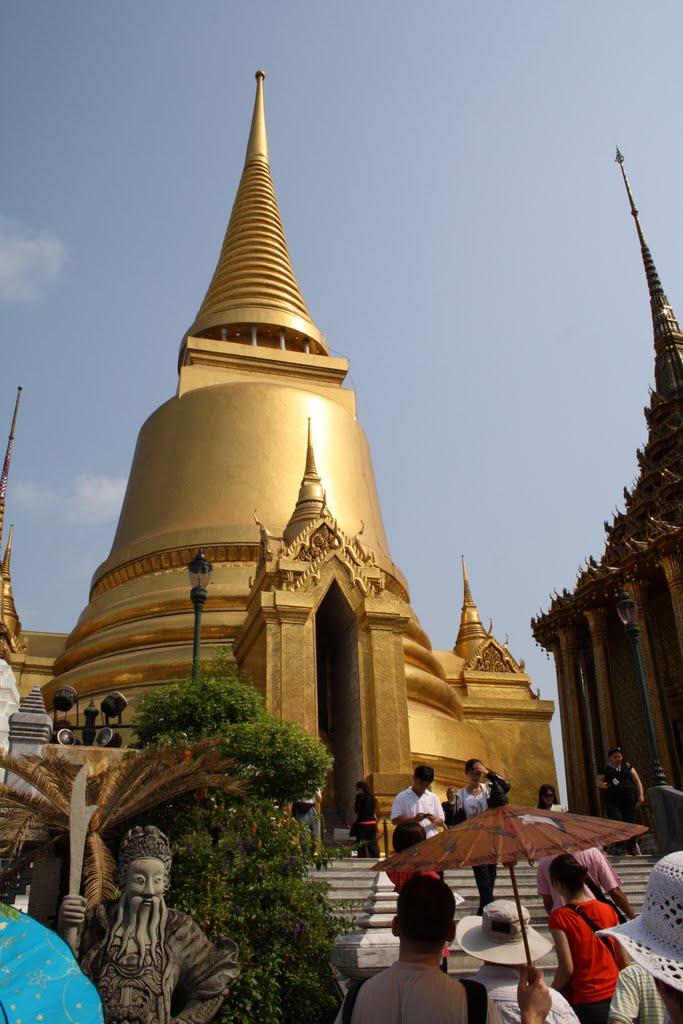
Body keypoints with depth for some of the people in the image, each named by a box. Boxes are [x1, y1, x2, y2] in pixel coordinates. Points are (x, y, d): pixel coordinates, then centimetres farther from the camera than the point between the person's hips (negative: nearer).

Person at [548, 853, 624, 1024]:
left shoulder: (559, 917, -13)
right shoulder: (608, 910, 0)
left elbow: (567, 969, -15)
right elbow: (623, 959, 4)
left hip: (587, 1004, -4)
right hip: (616, 997, 4)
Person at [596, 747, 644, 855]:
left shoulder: (627, 767, 13)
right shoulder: (606, 769, 10)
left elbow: (637, 781, 11)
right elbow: (598, 781, 7)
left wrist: (641, 794, 1)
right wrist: (603, 784, -16)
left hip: (629, 798, 1)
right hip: (612, 800, -1)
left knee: (630, 822, 1)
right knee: (616, 821, -17)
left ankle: (631, 847, 15)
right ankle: (618, 846, -8)